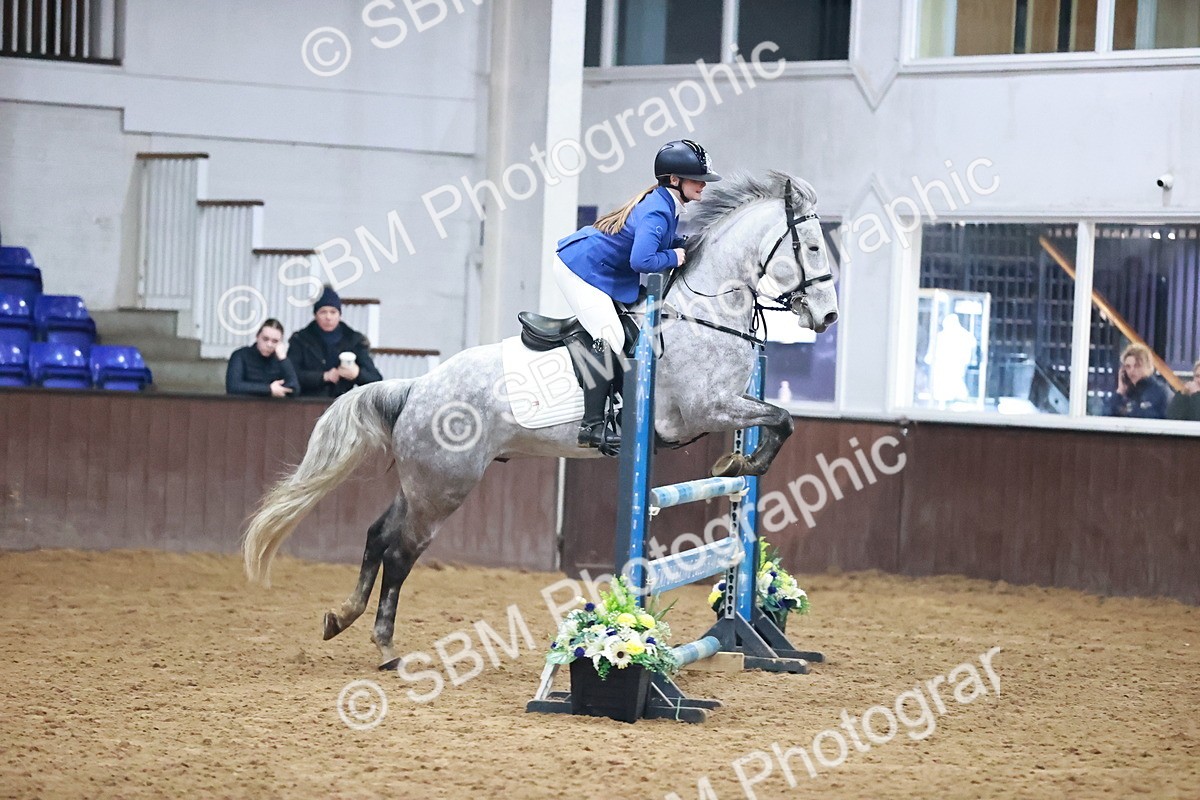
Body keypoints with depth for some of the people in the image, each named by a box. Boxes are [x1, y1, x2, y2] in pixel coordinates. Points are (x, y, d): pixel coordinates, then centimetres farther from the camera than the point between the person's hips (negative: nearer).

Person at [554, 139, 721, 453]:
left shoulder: (664, 204, 6)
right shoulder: (657, 213, -25)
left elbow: (658, 242, 21)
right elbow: (641, 260, -38)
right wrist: (674, 257, -20)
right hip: (581, 269, -11)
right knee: (611, 338, -18)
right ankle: (592, 426, -20)